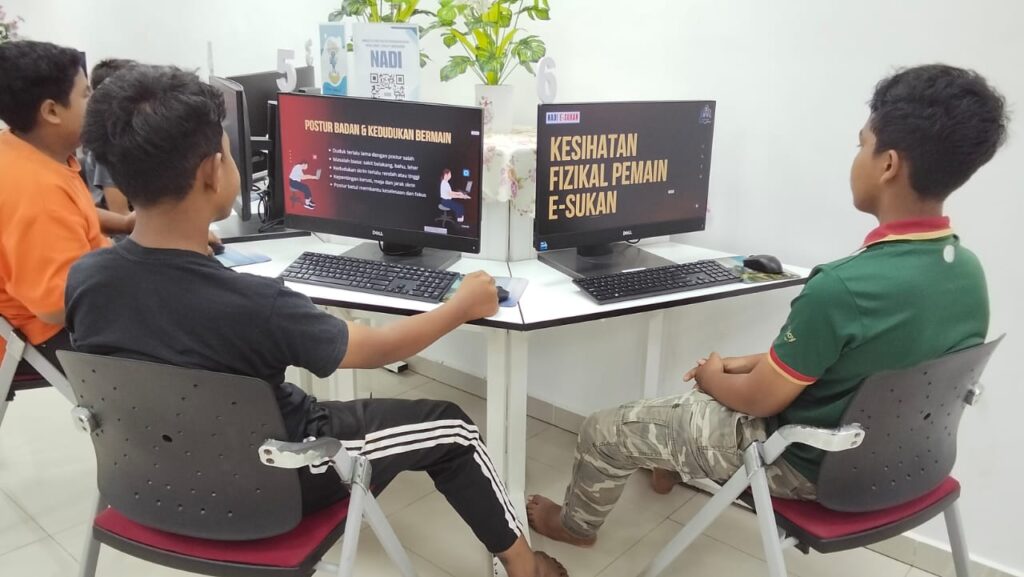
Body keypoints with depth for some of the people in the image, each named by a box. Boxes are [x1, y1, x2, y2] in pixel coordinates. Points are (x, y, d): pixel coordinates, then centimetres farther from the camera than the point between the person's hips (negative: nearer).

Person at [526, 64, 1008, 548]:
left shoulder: (843, 287, -35)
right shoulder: (969, 272, -8)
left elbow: (758, 400, -21)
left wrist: (714, 378, 0)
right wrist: (750, 362, 7)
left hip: (807, 464, -7)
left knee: (604, 431, 7)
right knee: (724, 378, 31)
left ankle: (576, 524, 36)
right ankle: (673, 463, 50)